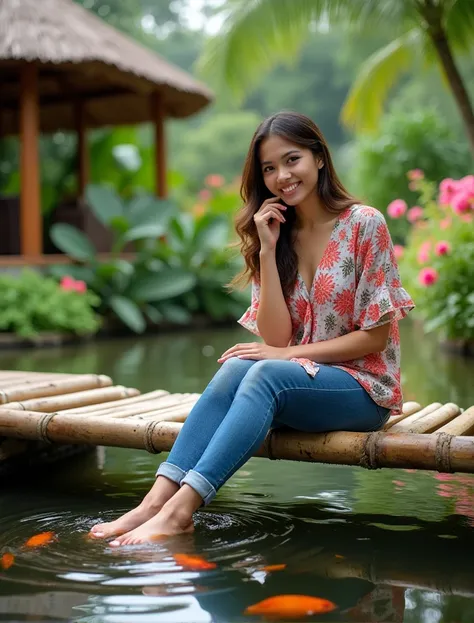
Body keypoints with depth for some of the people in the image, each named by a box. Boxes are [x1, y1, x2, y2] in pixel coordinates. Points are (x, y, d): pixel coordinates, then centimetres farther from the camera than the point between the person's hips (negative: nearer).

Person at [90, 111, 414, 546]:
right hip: (301, 383, 4)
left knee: (266, 374, -32)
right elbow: (276, 337, -3)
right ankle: (158, 499, -36)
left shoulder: (364, 224, -7)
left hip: (364, 387, -4)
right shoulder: (278, 235, 8)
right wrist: (267, 250, -9)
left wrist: (288, 355, -14)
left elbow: (375, 336, -9)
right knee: (235, 368, -26)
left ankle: (181, 509, -39)